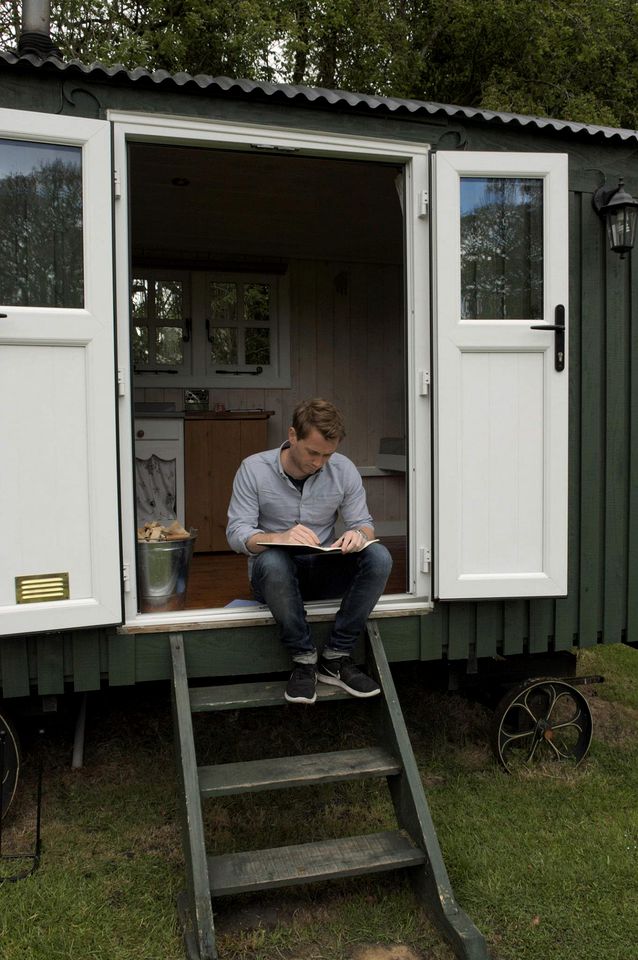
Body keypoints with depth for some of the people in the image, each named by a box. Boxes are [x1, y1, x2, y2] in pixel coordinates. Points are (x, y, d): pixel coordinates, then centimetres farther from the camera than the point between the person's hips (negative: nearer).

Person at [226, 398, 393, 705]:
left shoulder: (343, 469, -1)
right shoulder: (254, 469, -10)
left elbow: (363, 522, 3)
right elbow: (236, 534, -14)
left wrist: (359, 534, -24)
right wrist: (280, 537, -35)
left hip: (325, 572, 3)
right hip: (276, 574, -3)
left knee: (379, 557, -25)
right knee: (272, 561, -39)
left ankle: (335, 658, -16)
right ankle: (304, 659, -20)